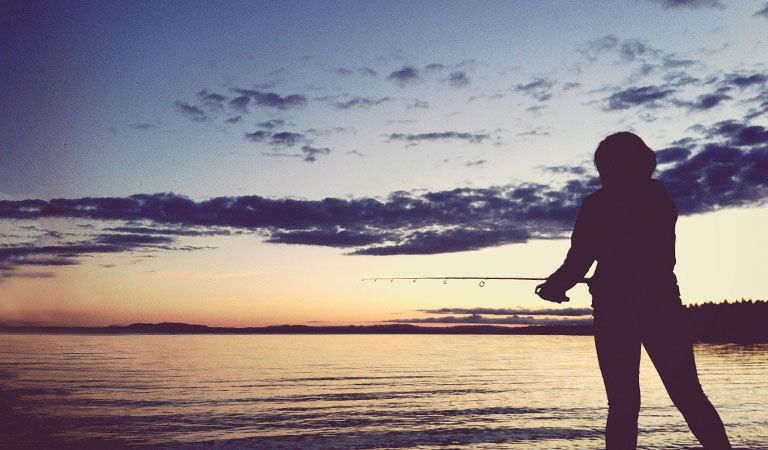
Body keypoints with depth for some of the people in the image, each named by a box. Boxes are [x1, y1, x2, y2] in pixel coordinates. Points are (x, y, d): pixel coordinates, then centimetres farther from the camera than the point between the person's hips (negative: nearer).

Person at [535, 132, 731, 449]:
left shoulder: (597, 204, -5)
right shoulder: (662, 198, 7)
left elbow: (578, 262, -9)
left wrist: (552, 287, 10)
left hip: (616, 311, -3)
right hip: (663, 307, 3)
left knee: (623, 405, 4)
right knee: (689, 395, 10)